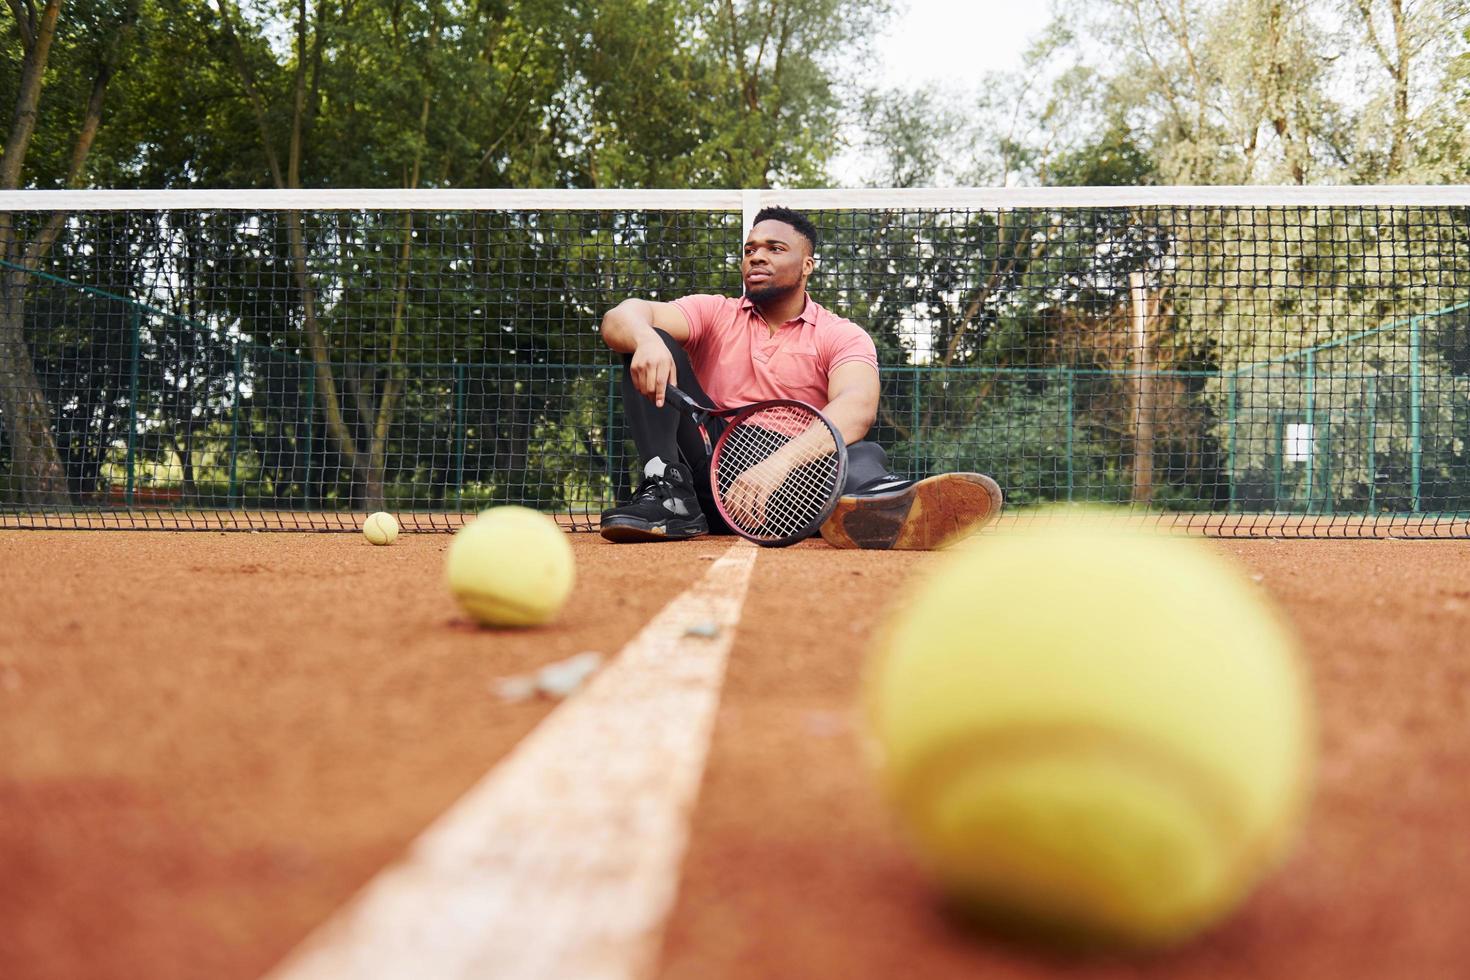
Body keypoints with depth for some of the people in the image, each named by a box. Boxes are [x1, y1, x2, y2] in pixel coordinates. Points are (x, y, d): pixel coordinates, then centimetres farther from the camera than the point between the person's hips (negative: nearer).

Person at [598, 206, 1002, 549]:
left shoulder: (842, 336, 5)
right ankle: (670, 496, -27)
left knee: (863, 455, -33)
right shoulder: (712, 313, 13)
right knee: (655, 345, -9)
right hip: (713, 473, 2)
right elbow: (620, 318, -6)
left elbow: (857, 407, -19)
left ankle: (881, 502, -73)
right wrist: (645, 339, -33)